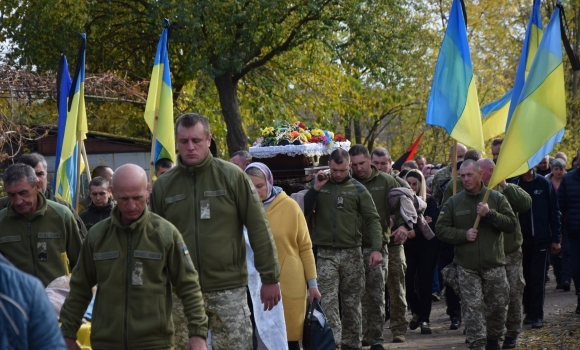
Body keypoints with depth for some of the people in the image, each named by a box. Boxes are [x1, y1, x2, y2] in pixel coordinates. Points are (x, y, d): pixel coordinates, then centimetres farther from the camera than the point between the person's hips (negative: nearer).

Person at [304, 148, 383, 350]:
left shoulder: (357, 189, 3)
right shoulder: (319, 185, 7)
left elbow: (373, 219, 0)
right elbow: (303, 212, 1)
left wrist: (376, 248, -13)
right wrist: (315, 188, -9)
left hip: (352, 253, 0)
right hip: (325, 254, 0)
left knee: (352, 303, 7)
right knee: (327, 302, -11)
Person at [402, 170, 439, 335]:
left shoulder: (429, 201, 1)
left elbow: (434, 223, -10)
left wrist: (416, 231, -25)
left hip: (427, 247, -1)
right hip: (408, 247, 1)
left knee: (424, 283, -3)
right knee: (408, 283, -6)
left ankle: (424, 320, 5)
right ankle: (417, 312, 19)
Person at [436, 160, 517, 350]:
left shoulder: (496, 198, 2)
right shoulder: (454, 202, 4)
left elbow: (511, 224, -5)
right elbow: (440, 229, 3)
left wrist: (490, 214, -19)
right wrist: (463, 234, -11)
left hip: (494, 263, 0)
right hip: (466, 266, 0)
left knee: (498, 304, 6)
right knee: (472, 307, -5)